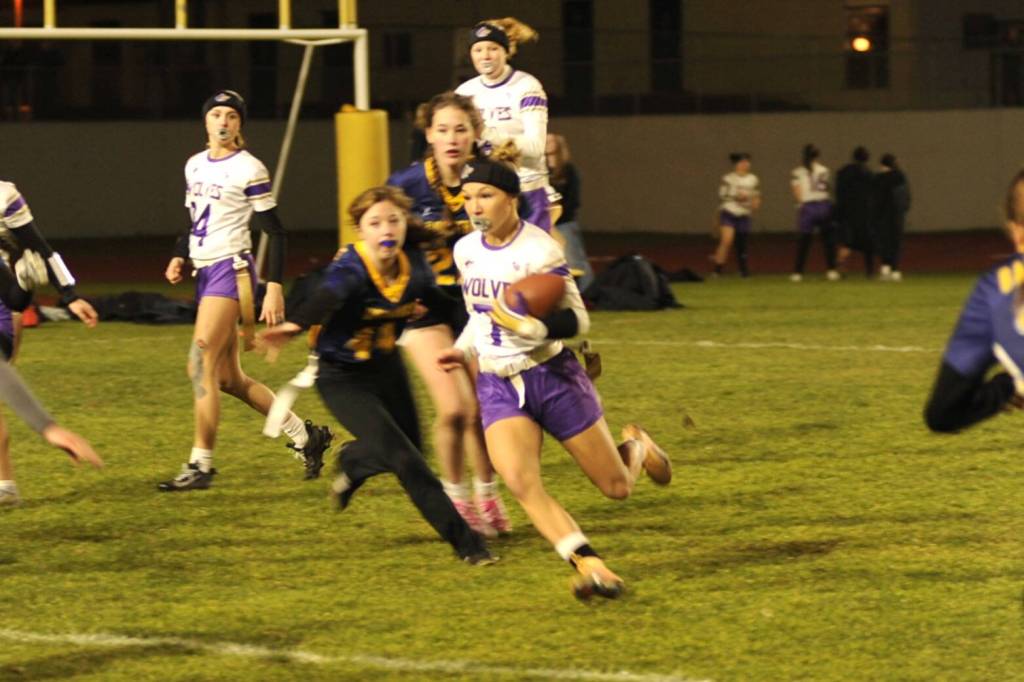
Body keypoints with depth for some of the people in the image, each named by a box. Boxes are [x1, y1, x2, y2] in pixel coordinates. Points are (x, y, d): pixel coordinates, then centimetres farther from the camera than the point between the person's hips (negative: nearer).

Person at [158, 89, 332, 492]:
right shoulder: (195, 165, 13)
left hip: (231, 270, -8)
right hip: (204, 272, 8)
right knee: (229, 378, 10)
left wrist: (274, 288, -15)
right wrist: (180, 257, 7)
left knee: (202, 366, -13)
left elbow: (274, 231, -9)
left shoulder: (248, 169, -9)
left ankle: (201, 464, -6)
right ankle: (306, 436, 22)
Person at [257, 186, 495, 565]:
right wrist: (293, 326, -73)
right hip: (342, 379, -6)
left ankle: (351, 463, 54)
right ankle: (464, 542, -5)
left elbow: (440, 304, 6)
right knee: (405, 461, -16)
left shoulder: (414, 267, -15)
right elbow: (326, 299, -54)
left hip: (386, 366, 7)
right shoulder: (350, 271, -32)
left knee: (409, 445, 22)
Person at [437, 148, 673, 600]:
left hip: (552, 376, -4)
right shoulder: (466, 250, 4)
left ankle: (636, 447, 41)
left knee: (617, 488, 5)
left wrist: (528, 326, -33)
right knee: (519, 479, -25)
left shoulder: (538, 250, -16)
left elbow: (577, 320, -18)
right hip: (498, 386, 4)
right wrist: (465, 349, 10)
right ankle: (588, 564, -24)